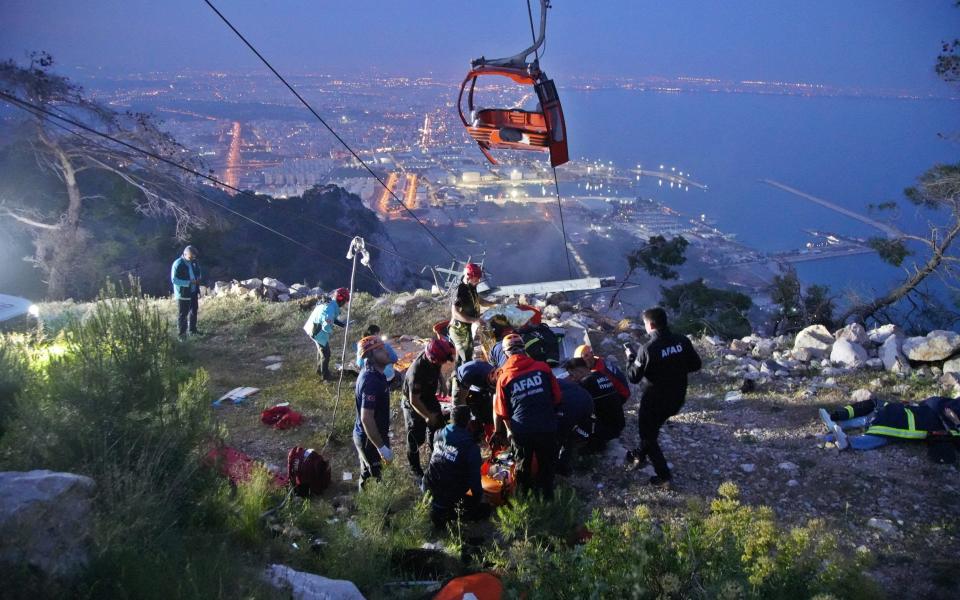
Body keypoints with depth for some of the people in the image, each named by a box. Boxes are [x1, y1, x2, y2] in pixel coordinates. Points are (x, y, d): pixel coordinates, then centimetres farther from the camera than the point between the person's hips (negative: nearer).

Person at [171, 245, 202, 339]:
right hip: (183, 293, -7)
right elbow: (174, 280, -21)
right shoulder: (178, 264, -19)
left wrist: (198, 279, -4)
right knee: (183, 313, 0)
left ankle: (193, 330, 33)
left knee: (194, 310, 18)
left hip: (193, 292, 7)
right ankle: (181, 334, 9)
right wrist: (189, 282, -27)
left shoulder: (194, 262, 1)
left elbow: (198, 272, 18)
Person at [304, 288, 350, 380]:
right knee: (326, 353, 7)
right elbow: (326, 327, -34)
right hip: (318, 332, -9)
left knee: (321, 350, 28)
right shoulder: (330, 309, -31)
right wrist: (331, 331, -11)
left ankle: (319, 370, 46)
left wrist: (342, 324, 6)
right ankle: (326, 375, 23)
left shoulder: (328, 301, -2)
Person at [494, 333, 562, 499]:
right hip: (547, 428, 0)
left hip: (521, 431, 0)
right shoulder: (543, 368, -4)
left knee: (523, 466, 21)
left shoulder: (504, 377, -4)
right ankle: (547, 497, 34)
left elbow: (502, 412, 2)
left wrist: (510, 429, 19)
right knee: (546, 465, 21)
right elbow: (557, 398, 4)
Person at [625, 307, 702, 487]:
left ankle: (663, 475, 15)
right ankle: (641, 454, 47)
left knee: (647, 433, 14)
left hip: (656, 399, -6)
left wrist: (630, 358, 1)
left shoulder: (648, 349, -25)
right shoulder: (683, 341, -9)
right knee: (652, 427, 29)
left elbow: (634, 377, -15)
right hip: (677, 398, 6)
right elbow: (696, 365, 3)